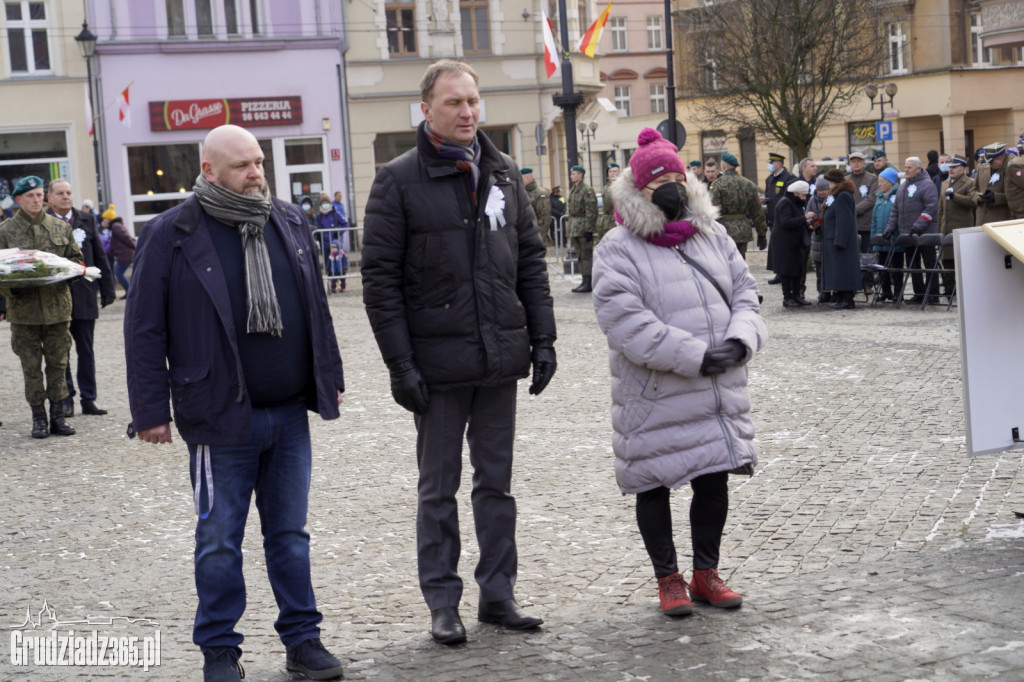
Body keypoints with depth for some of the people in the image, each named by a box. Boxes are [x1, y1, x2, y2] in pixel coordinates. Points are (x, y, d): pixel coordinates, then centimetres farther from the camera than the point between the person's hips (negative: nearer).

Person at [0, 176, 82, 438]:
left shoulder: (60, 227, 8)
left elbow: (75, 259, 15)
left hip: (58, 305, 2)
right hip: (24, 308, -2)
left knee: (58, 363, 5)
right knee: (31, 367, 3)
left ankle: (58, 416, 14)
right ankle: (38, 418, 12)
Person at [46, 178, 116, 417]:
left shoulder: (86, 220, 8)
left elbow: (100, 256, 11)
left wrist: (107, 288, 7)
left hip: (84, 296, 3)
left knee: (86, 350, 7)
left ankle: (89, 399, 13)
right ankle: (66, 400, 12)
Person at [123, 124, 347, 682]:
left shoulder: (289, 222, 8)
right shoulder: (171, 235, -7)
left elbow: (316, 308, 17)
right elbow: (145, 329, -6)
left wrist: (328, 378, 17)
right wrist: (151, 411, -7)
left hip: (290, 413, 4)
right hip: (220, 417, -4)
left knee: (290, 532, 13)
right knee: (219, 540, 5)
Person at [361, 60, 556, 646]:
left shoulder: (504, 173, 8)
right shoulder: (400, 180, -6)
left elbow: (531, 262, 12)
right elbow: (380, 279, -8)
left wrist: (542, 339, 6)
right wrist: (400, 364, -13)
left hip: (501, 358, 4)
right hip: (439, 361, -4)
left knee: (497, 482, 12)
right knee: (439, 489, 6)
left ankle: (499, 593, 22)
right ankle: (443, 602, 15)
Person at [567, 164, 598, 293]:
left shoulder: (587, 190, -12)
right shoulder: (572, 190, 16)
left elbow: (591, 212, -16)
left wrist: (588, 229, -19)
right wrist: (568, 223, 18)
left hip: (584, 227, -9)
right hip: (575, 228, 9)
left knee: (587, 255, -6)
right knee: (580, 255, 12)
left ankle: (588, 283, -5)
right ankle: (584, 281, 18)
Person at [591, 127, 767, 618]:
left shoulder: (713, 235, 11)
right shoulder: (618, 249, -9)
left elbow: (744, 292, 11)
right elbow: (625, 320, -19)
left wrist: (740, 338, -12)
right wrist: (695, 356, -22)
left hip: (719, 391, 5)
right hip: (656, 395, -5)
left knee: (714, 478, 12)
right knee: (655, 484, 5)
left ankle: (706, 571, 28)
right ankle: (668, 578, 22)